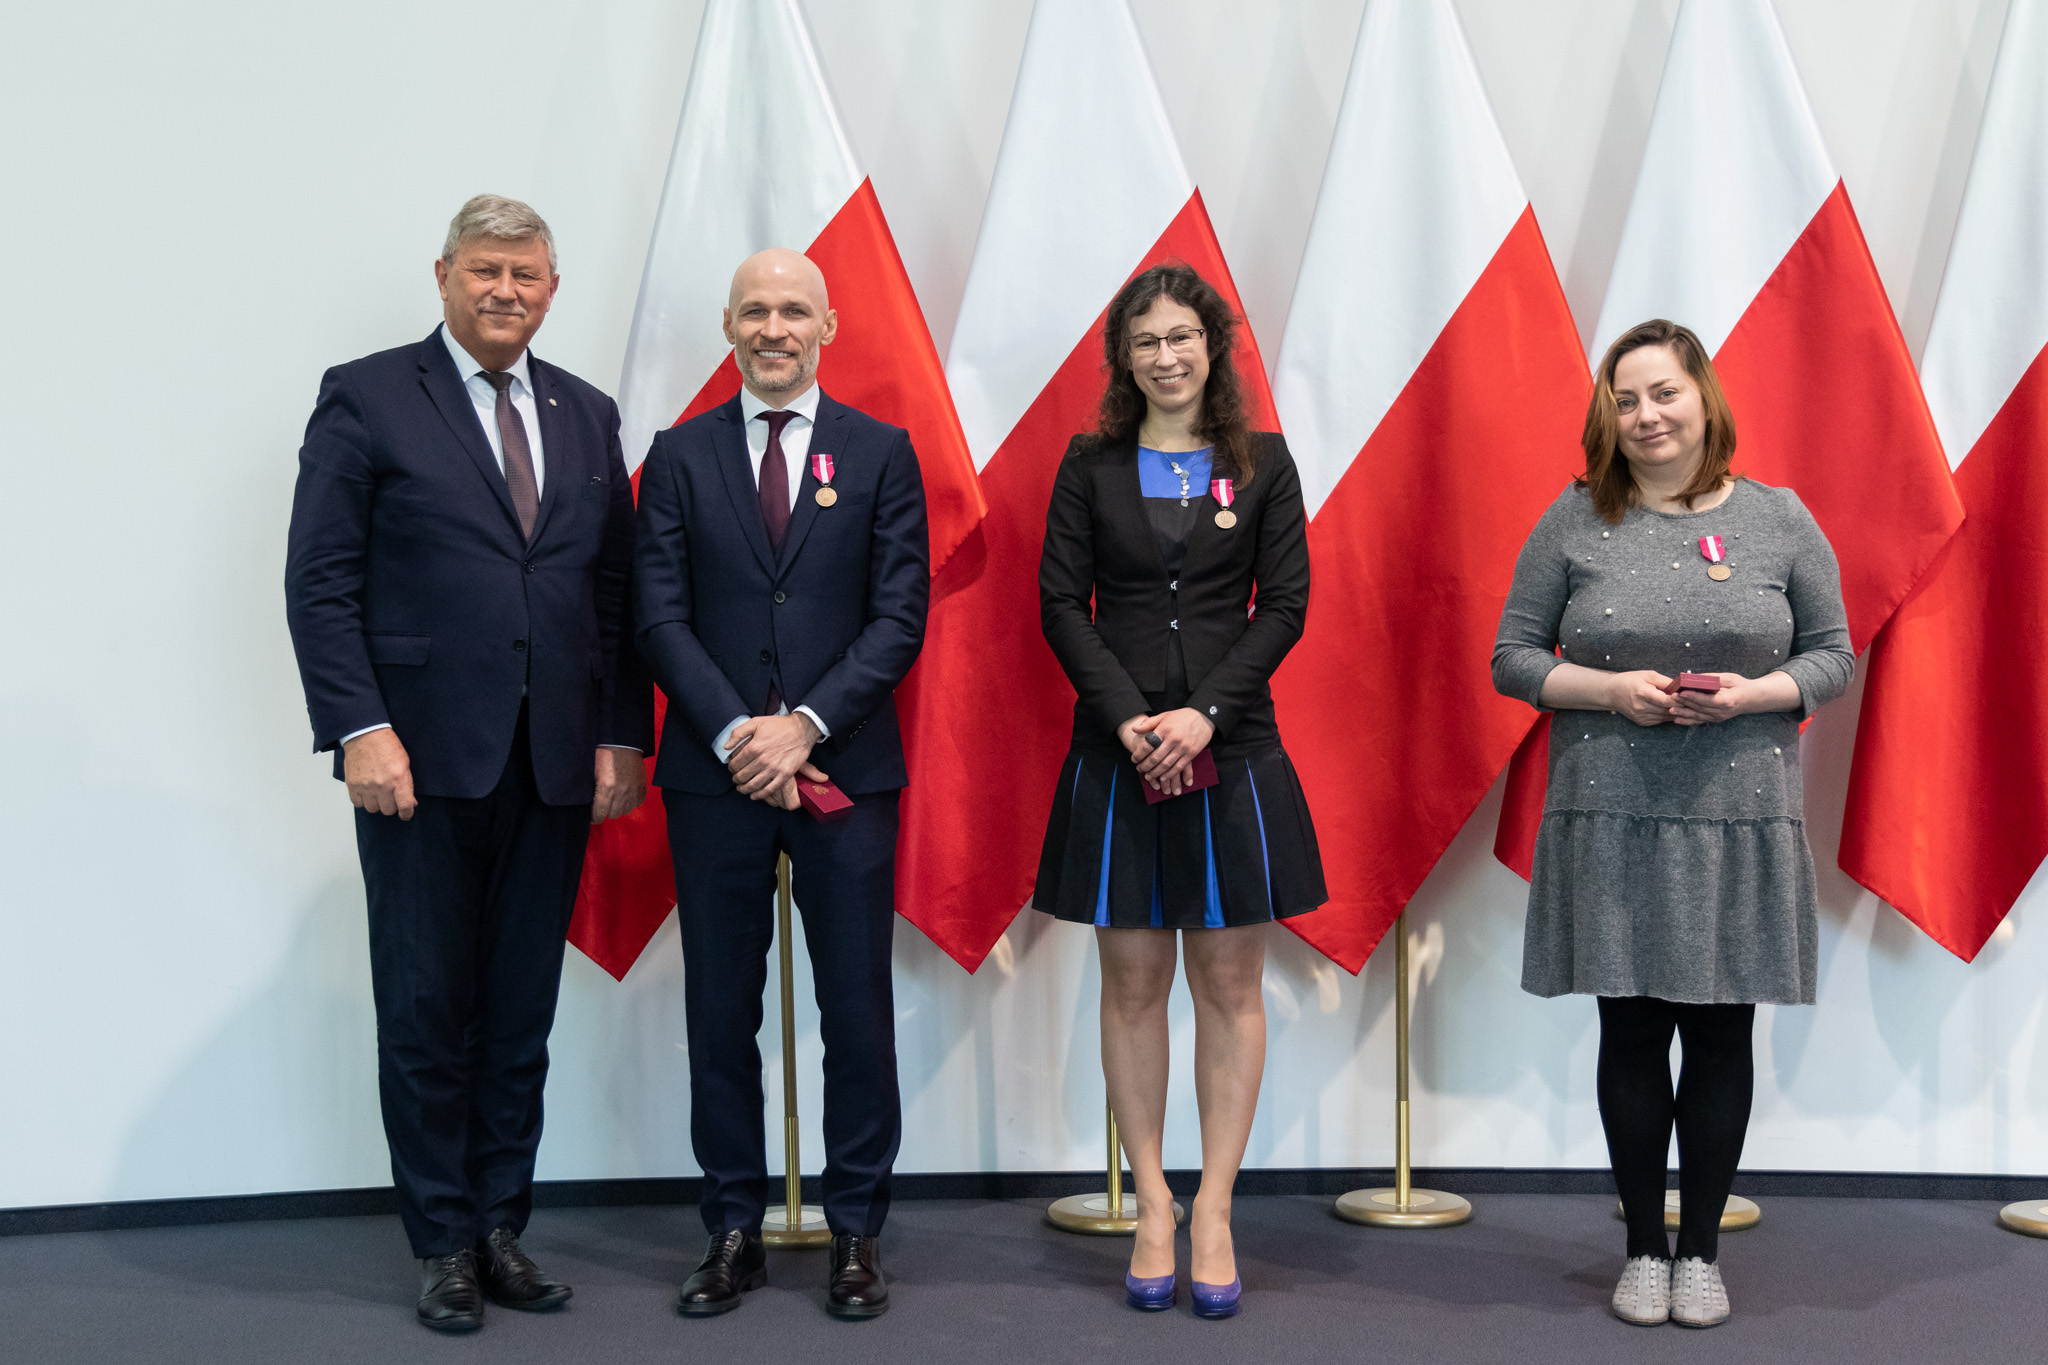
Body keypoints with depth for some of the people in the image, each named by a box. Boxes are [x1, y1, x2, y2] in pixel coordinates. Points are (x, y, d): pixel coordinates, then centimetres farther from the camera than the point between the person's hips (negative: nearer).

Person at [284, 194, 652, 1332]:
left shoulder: (588, 415, 14)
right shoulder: (366, 398, 1)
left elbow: (618, 591, 13)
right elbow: (320, 583, -5)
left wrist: (624, 735, 5)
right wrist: (359, 729, -14)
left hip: (555, 767, 4)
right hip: (423, 763, -4)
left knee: (523, 1013, 9)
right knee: (426, 1010, 3)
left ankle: (504, 1226, 21)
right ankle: (445, 1243, 16)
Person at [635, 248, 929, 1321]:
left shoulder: (881, 454, 5)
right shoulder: (680, 457, 7)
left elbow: (899, 617, -2)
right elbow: (661, 617, 1)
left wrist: (805, 724, -13)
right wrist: (735, 734, -12)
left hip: (845, 770, -1)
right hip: (715, 775, 1)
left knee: (857, 1009, 4)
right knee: (720, 1011, 7)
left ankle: (856, 1233, 16)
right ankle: (734, 1232, 18)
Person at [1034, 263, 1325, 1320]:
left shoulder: (1263, 463, 6)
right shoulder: (1090, 464, 6)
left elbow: (1284, 606, 0)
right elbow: (1062, 605, 1)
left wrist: (1204, 714, -12)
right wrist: (1129, 719, -12)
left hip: (1233, 749, 0)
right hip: (1117, 751, 0)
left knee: (1230, 984, 3)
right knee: (1132, 982, 4)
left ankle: (1214, 1212, 12)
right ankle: (1151, 1207, 14)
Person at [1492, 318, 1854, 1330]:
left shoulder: (1779, 521, 4)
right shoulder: (1575, 523, 2)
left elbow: (1833, 655, 7)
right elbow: (1512, 657, 3)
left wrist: (1752, 694, -13)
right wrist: (1611, 690, -14)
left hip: (1740, 820, 1)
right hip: (1611, 819, 0)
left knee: (1722, 1033, 6)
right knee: (1631, 1031, 6)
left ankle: (1702, 1249, 22)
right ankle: (1644, 1248, 21)